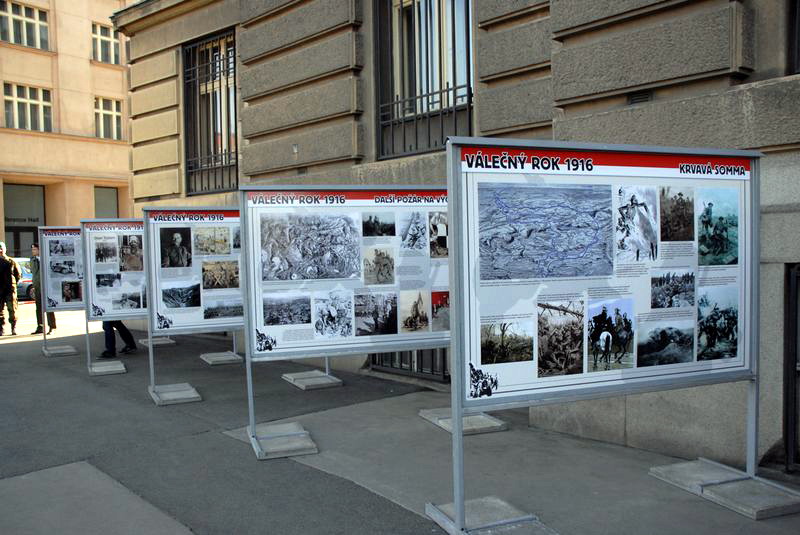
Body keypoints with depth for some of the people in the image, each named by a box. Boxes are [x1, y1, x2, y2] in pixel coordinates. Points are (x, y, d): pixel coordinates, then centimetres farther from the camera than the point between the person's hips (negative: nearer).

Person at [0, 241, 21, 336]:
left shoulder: (11, 261, 4)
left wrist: (13, 283, 5)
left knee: (12, 308, 1)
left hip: (10, 289, -1)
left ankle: (14, 328, 7)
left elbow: (18, 274, 11)